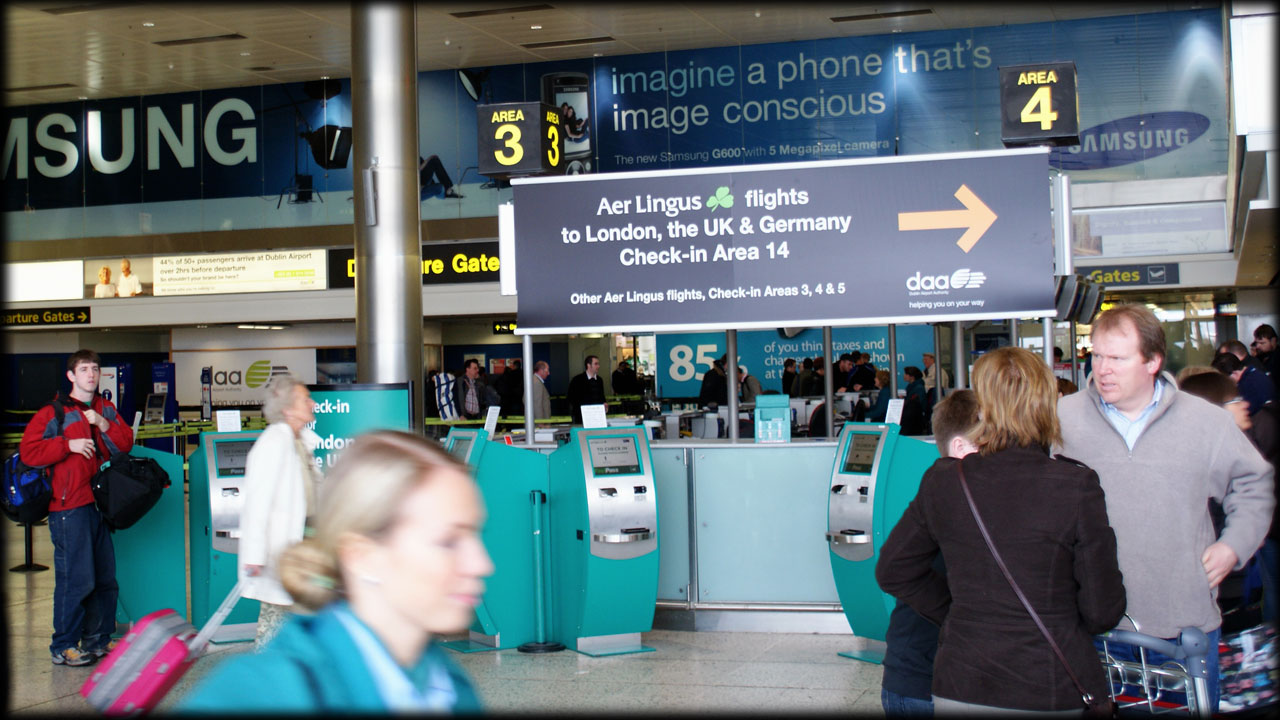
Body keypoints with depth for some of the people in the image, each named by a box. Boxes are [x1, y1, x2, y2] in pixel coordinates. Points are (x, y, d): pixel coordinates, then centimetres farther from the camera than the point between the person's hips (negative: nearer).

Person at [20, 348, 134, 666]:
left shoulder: (105, 409, 15)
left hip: (101, 503, 6)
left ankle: (98, 639, 24)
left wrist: (103, 425, -7)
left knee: (105, 578, 11)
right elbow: (28, 451, -9)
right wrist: (68, 444, -15)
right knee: (76, 579, -6)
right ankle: (64, 646, 6)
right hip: (70, 508, -6)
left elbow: (125, 443, 9)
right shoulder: (52, 413, -3)